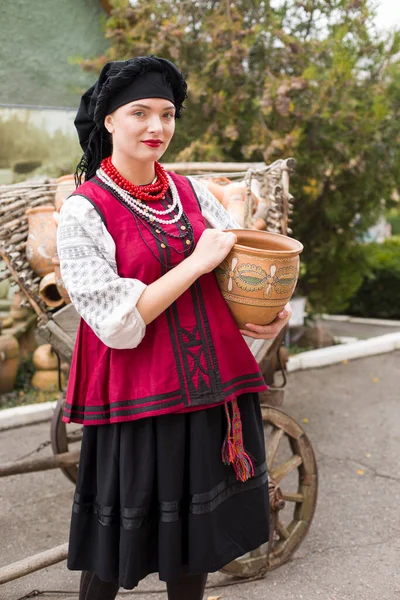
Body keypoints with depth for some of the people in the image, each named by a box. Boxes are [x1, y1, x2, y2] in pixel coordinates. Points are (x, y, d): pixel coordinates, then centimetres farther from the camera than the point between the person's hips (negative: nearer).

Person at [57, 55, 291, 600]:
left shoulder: (192, 193, 6)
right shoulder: (84, 212, -9)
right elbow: (118, 324, -16)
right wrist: (198, 261, -18)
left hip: (213, 389, 5)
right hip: (139, 398, -5)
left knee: (194, 537, 20)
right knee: (116, 555, 11)